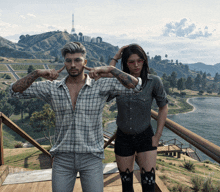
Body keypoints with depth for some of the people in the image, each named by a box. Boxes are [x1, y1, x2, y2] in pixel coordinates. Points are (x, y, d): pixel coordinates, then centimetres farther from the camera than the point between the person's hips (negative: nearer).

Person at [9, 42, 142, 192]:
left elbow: (136, 85, -12)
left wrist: (110, 69, -24)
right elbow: (16, 90, 1)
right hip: (63, 158, 2)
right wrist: (37, 74, -16)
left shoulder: (100, 86, -6)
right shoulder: (52, 87, 0)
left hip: (91, 158, -1)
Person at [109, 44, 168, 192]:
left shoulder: (153, 81, -11)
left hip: (145, 137, -2)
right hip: (123, 138, 2)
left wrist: (158, 135, -3)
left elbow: (163, 107, 1)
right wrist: (114, 60, -17)